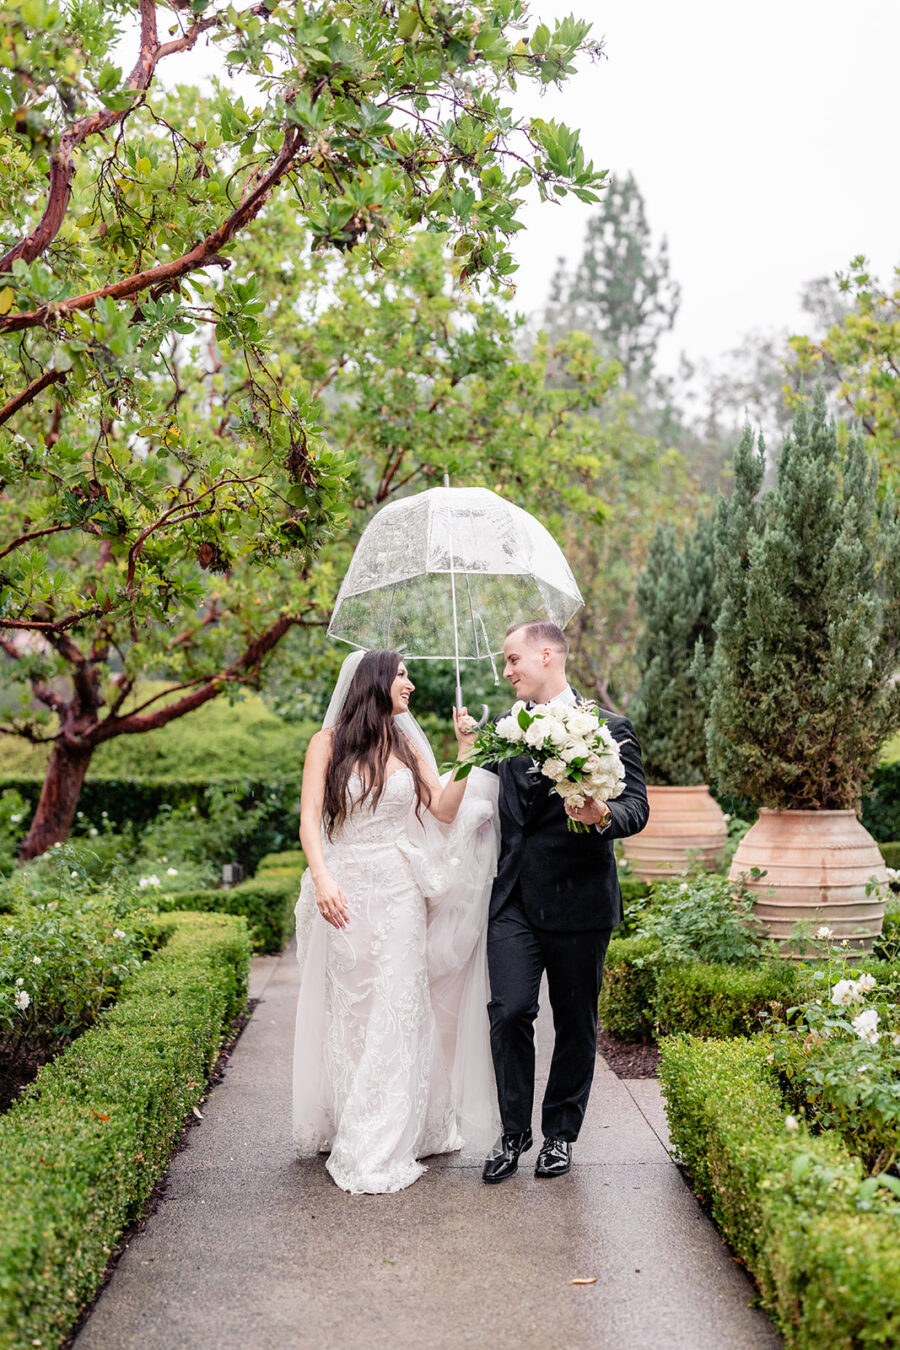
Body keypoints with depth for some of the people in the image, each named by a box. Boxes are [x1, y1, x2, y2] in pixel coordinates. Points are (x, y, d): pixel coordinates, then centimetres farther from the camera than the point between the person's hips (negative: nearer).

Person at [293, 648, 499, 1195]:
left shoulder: (408, 745, 11)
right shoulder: (329, 741, 1)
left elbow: (444, 812, 4)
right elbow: (310, 819, -6)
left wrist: (466, 752, -2)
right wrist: (321, 878, -20)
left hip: (400, 893, 3)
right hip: (346, 891, -3)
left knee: (396, 1011, 2)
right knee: (349, 1011, 2)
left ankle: (381, 1147, 12)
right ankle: (343, 1126, 14)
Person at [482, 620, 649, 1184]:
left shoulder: (609, 729, -3)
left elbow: (637, 807, -12)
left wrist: (603, 816, -31)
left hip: (578, 901, -3)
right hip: (514, 898, 3)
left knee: (575, 1022, 8)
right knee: (510, 1011, -7)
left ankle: (561, 1133, 25)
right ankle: (514, 1131, 10)